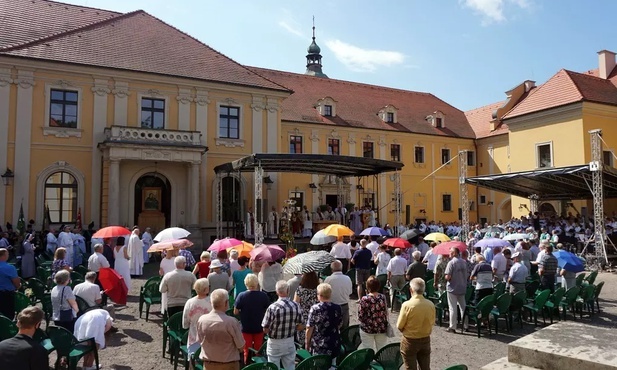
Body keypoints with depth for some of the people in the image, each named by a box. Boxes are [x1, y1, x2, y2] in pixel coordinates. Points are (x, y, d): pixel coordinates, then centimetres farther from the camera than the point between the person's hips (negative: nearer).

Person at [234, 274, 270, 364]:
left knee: (247, 350, 16)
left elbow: (235, 312, -11)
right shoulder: (263, 296, -15)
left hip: (246, 327, -1)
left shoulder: (241, 296, -18)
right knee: (258, 350, 19)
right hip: (259, 327, 1)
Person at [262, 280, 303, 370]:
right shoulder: (296, 306, -10)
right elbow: (301, 327, -2)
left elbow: (265, 330, -16)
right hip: (290, 342, 3)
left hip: (275, 344, -3)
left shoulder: (273, 307, -22)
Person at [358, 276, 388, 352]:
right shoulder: (383, 297, -8)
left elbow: (360, 316, -13)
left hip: (367, 329, -3)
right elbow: (386, 313, 0)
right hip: (382, 329, 3)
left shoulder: (364, 299, -17)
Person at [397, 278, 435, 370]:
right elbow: (432, 322, 4)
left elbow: (399, 326, -13)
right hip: (425, 340, 4)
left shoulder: (407, 305, -23)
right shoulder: (431, 304, -10)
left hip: (409, 341, -4)